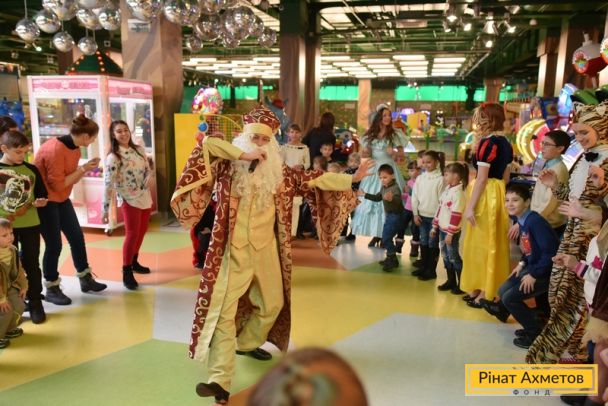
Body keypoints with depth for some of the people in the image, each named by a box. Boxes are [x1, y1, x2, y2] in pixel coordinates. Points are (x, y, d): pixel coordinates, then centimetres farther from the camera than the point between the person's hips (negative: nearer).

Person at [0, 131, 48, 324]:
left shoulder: (31, 170, 0)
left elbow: (42, 195, 6)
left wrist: (40, 202, -14)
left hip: (30, 225, 1)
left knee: (31, 264, 8)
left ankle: (35, 302, 19)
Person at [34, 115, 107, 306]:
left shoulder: (75, 148, 3)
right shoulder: (55, 149, -26)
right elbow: (58, 184, -25)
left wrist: (86, 168, -7)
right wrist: (82, 169, -20)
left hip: (62, 200, 9)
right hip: (45, 202, -9)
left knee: (77, 237, 10)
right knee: (54, 245, -3)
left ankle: (86, 280, 23)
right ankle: (52, 290, 13)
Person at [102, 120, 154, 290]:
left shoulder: (139, 150, 5)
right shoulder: (113, 157, -14)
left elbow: (147, 168, 14)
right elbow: (108, 184, -17)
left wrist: (151, 176, -12)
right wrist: (105, 209, -19)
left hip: (145, 197, 7)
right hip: (129, 200, -7)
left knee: (142, 231, 16)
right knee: (132, 233, -7)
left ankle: (134, 262, 35)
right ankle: (127, 273, 2)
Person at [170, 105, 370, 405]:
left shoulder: (279, 172, 4)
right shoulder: (228, 165, -7)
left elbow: (312, 179, 9)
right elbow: (206, 145, -22)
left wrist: (350, 179, 8)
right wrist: (244, 154, -22)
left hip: (266, 249, 5)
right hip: (233, 250, -5)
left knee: (273, 304, 21)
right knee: (223, 310, -8)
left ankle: (246, 343, 47)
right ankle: (220, 380, -7)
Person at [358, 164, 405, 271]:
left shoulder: (395, 188, -23)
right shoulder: (383, 188, 5)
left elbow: (398, 200, -40)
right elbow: (377, 198, 21)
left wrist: (391, 198, -62)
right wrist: (365, 194, 19)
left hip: (396, 216, -10)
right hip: (389, 215, 10)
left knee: (386, 238, -13)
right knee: (386, 237, 16)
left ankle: (393, 260, -4)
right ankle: (390, 258, 30)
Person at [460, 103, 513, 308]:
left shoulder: (487, 142, -15)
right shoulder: (505, 143, 12)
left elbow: (482, 178, -19)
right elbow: (505, 177, 16)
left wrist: (470, 206, -18)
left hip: (486, 195, -9)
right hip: (498, 194, 9)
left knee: (482, 243, -1)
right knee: (491, 242, 13)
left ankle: (484, 294, 8)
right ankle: (479, 289, 24)